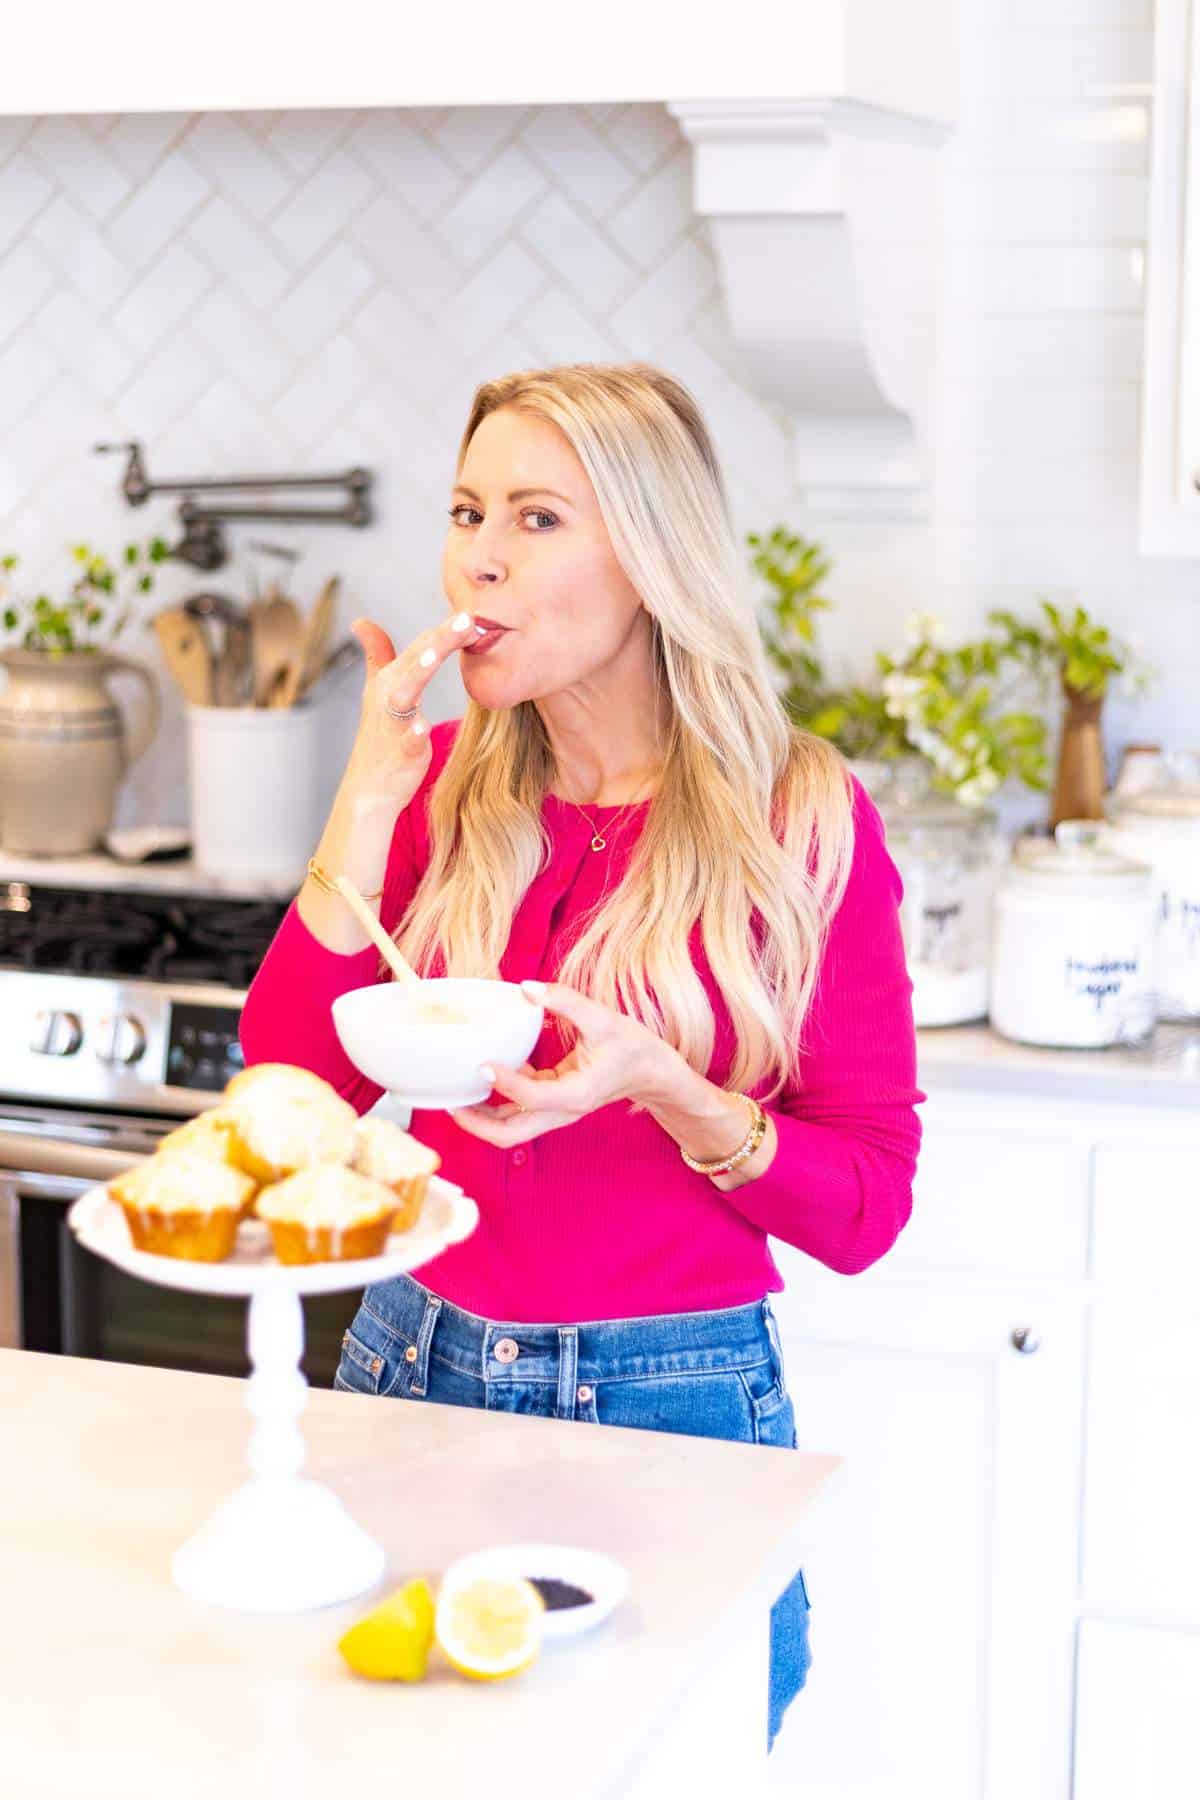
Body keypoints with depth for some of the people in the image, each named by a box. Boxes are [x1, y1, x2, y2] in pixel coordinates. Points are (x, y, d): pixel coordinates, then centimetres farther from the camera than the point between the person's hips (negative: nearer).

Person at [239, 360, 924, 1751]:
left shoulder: (802, 822, -10)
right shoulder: (444, 787, 1)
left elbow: (864, 1206, -8)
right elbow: (289, 1093, -6)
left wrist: (662, 1089, -25)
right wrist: (372, 799, -13)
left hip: (676, 1415, -3)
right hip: (417, 1372, 4)